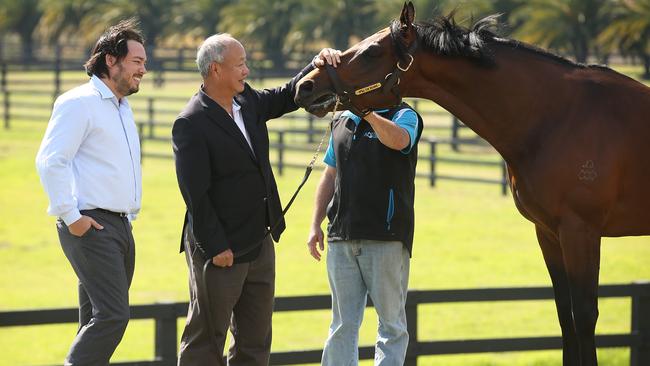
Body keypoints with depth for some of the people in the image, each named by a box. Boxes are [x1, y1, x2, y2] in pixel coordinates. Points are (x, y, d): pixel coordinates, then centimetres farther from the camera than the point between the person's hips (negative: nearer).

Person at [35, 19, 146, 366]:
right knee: (113, 314, -18)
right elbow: (50, 160, -15)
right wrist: (70, 216, -19)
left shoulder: (122, 107, 21)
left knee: (99, 321, 8)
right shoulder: (80, 102, -8)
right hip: (90, 227, -9)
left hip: (120, 226, 9)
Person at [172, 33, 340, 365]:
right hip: (219, 252, -9)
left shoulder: (248, 101, 6)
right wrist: (215, 248, -20)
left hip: (259, 244, 9)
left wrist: (318, 65, 0)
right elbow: (195, 194, -20)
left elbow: (288, 97, 20)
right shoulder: (191, 123, -18)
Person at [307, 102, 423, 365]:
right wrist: (315, 224, 12)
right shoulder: (342, 121, 15)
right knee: (343, 324, 7)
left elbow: (398, 140, -28)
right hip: (341, 237, 5)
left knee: (391, 323, 1)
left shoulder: (404, 116, -3)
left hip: (385, 237, -5)